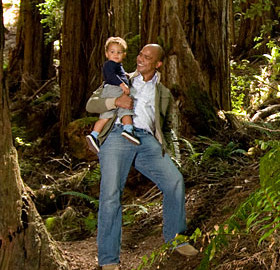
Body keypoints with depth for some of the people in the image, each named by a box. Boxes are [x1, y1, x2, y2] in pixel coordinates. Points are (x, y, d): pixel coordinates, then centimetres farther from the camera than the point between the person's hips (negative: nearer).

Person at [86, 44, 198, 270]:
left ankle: (174, 236, 7)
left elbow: (167, 125, 32)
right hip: (118, 135, -2)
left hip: (147, 140, 2)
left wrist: (163, 148, 15)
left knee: (175, 181, -17)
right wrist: (116, 101, -4)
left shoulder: (164, 95, 25)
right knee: (110, 194, -17)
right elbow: (91, 105, 14)